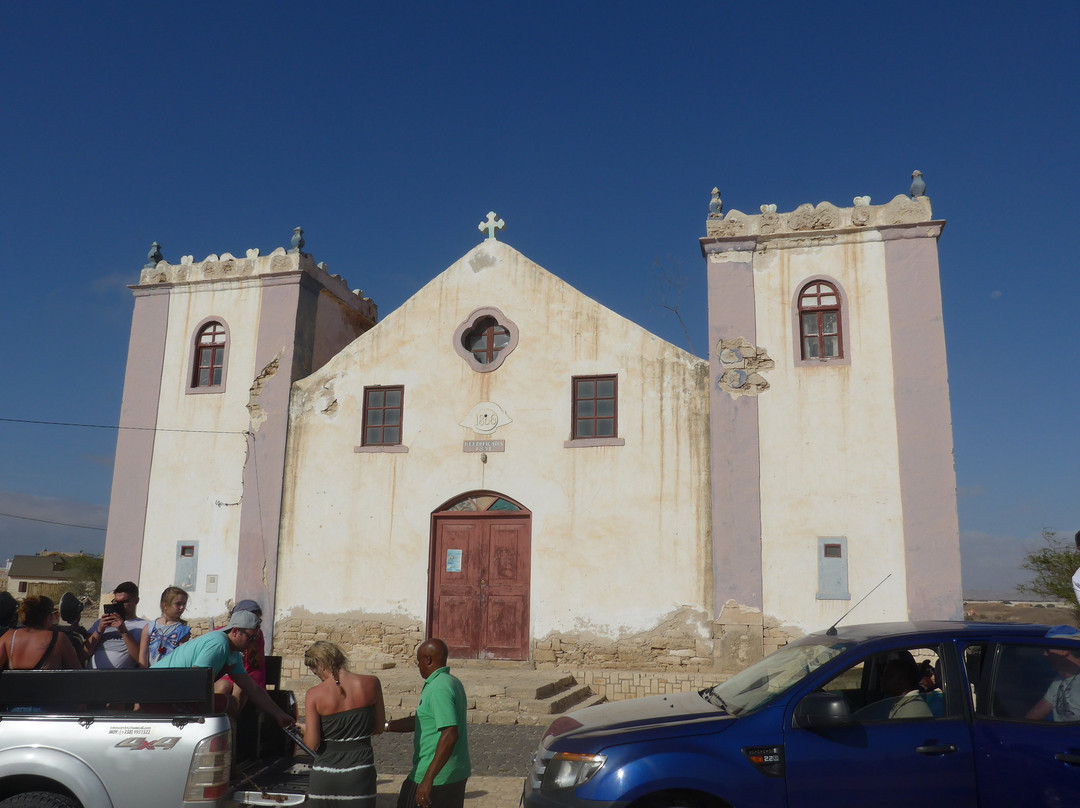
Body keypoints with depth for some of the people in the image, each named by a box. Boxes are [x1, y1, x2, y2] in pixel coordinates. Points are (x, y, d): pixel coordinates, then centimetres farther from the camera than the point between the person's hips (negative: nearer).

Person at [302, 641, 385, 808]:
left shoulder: (314, 695, -10)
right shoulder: (371, 683, -6)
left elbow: (312, 744, -10)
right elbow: (379, 728, 5)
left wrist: (305, 730, 11)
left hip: (325, 775, -1)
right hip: (360, 773, 1)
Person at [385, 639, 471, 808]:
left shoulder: (438, 688, -19)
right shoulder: (453, 683, 12)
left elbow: (450, 734, -28)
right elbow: (421, 721, 20)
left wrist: (428, 779, -29)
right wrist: (385, 726, 17)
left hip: (437, 777, -9)